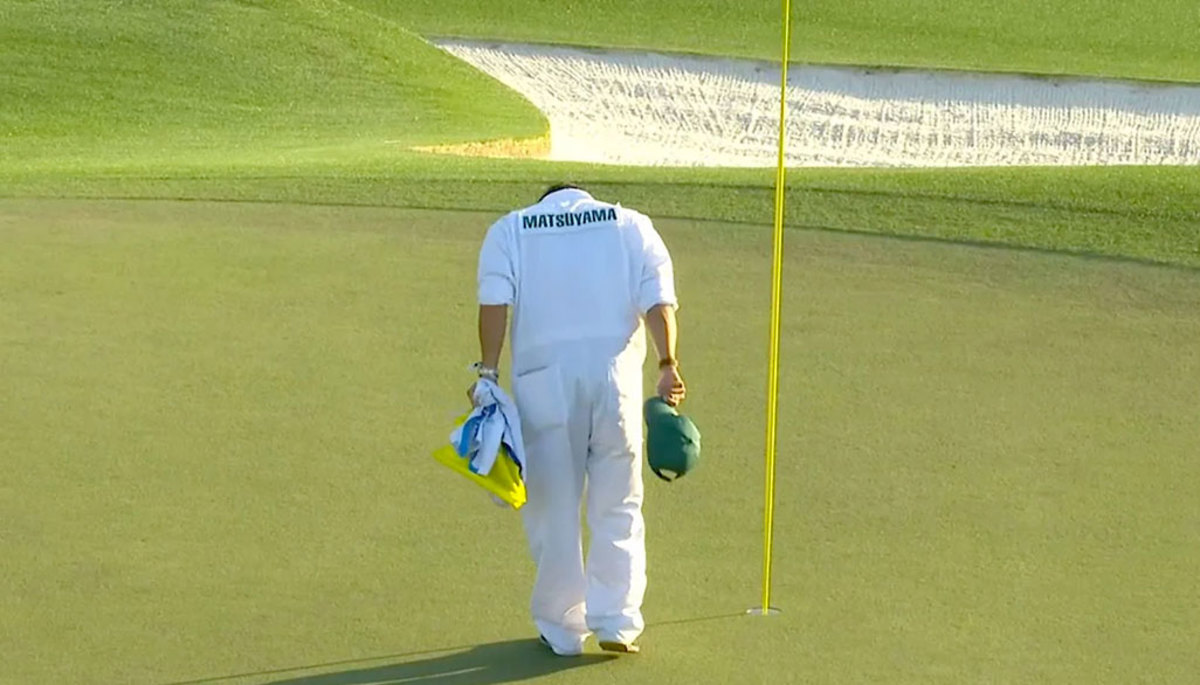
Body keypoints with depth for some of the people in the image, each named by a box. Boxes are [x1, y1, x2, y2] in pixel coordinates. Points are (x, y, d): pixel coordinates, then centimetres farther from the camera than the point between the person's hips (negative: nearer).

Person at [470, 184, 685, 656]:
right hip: (615, 374, 1)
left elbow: (495, 302, -2)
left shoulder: (510, 230, 14)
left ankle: (562, 630, 11)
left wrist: (488, 372, -5)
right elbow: (658, 301, 2)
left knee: (552, 509, 6)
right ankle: (616, 622, 3)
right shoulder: (631, 226, 16)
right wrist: (668, 365, -5)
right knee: (618, 507, 8)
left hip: (544, 375, -1)